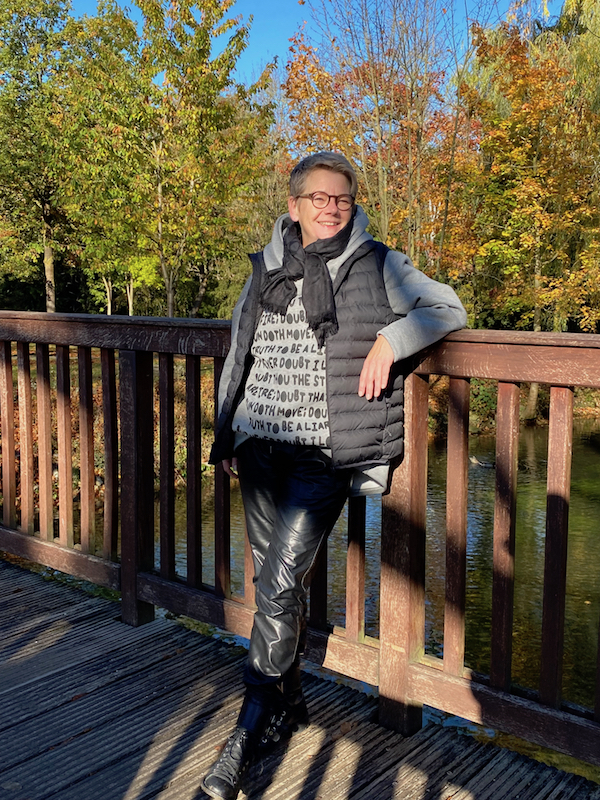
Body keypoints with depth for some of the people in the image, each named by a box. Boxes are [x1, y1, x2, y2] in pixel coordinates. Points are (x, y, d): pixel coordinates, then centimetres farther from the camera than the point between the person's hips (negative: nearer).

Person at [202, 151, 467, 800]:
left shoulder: (377, 266, 3)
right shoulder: (265, 270, 12)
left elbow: (448, 309, 6)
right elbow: (238, 355, 19)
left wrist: (391, 338, -12)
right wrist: (225, 436, 17)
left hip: (324, 451, -4)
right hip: (260, 446, 4)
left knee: (280, 587, -10)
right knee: (273, 583, 10)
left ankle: (248, 733, 4)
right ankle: (288, 706, 28)